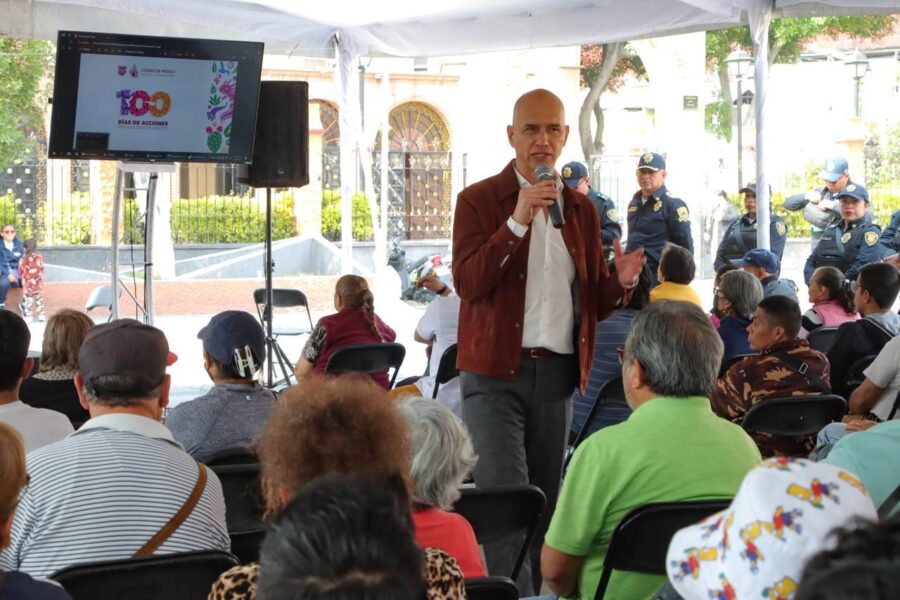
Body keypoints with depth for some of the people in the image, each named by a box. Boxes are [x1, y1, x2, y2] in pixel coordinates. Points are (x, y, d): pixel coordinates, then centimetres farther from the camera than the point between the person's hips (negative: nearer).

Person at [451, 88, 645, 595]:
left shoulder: (582, 210, 13)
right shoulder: (479, 201, 0)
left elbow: (593, 303, 15)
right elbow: (467, 283, -14)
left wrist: (621, 282, -7)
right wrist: (517, 222, -23)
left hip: (557, 371, 4)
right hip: (495, 371, -4)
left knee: (546, 498, 9)